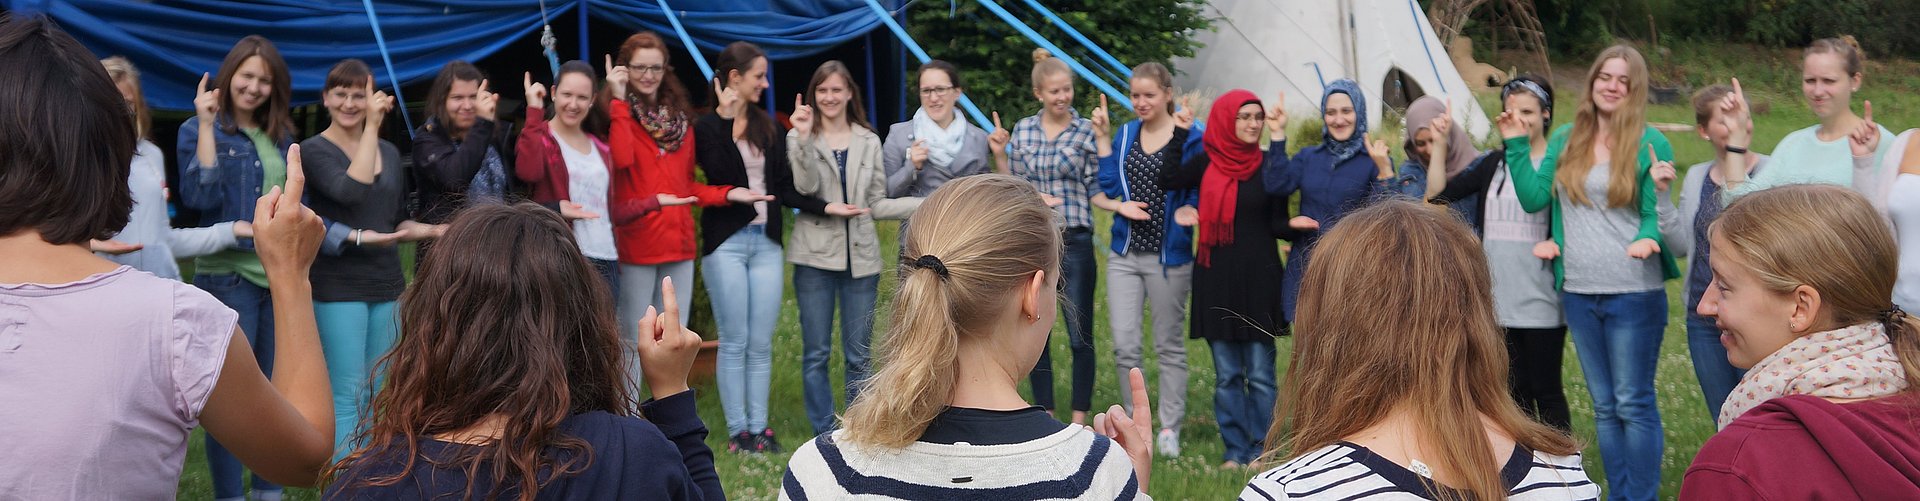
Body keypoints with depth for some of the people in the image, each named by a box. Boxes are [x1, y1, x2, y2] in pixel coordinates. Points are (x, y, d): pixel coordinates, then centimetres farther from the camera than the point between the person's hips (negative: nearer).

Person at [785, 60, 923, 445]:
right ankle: (825, 434, 11)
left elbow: (877, 205, 9)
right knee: (816, 353, 2)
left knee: (858, 355, 6)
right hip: (816, 255, -2)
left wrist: (927, 204, -4)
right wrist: (805, 138, -27)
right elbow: (806, 188, -14)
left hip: (860, 256, 2)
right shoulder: (801, 138, 3)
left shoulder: (868, 142, 11)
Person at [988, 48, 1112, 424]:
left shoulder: (1087, 132, -3)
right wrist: (999, 153, 0)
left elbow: (1101, 189, -10)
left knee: (1080, 338, 2)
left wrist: (1102, 138, -14)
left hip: (1074, 242, -3)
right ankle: (1045, 415, 23)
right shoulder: (1022, 131, 6)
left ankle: (1079, 418, 15)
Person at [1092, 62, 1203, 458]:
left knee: (1169, 344, 8)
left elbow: (1197, 193, -4)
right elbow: (1101, 191, 8)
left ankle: (1169, 427, 19)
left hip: (1169, 256, -4)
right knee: (1124, 344, 1)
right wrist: (1119, 206, -10)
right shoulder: (1124, 135, 9)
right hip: (1125, 254, 4)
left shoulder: (1190, 137, -5)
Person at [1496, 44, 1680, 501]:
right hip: (1578, 292, 5)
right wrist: (1516, 144, 1)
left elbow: (1655, 215, -4)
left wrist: (1647, 237, -26)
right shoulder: (1566, 139, 9)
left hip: (1633, 293, -5)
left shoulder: (1650, 143, -5)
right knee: (1603, 406, 13)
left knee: (1633, 403, 0)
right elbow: (1534, 198, 5)